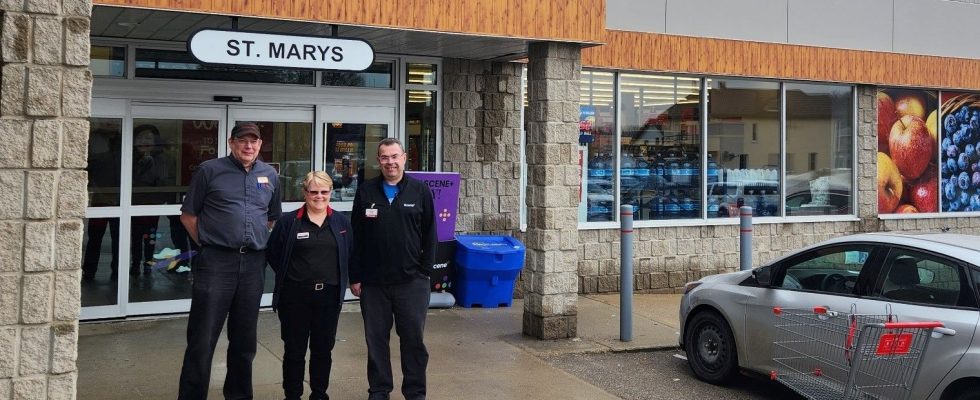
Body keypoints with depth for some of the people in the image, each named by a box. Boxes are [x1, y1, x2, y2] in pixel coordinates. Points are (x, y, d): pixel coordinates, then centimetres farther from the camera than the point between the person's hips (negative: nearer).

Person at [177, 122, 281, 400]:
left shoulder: (270, 175, 11)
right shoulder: (210, 170, -2)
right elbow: (188, 214, 4)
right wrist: (206, 244, 1)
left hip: (253, 264, 4)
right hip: (216, 262, -4)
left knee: (245, 339, 13)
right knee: (202, 339, -4)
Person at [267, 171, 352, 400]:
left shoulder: (341, 222, 6)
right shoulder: (289, 222, -2)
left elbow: (351, 254, 11)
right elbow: (273, 254, 3)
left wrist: (338, 279, 5)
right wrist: (288, 276, 3)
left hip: (329, 295, 2)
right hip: (296, 296, -2)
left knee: (323, 349, 11)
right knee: (294, 350, 5)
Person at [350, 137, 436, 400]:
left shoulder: (420, 191, 3)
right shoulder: (365, 192, 5)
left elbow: (429, 234, 4)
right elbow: (355, 237, 5)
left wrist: (425, 270, -2)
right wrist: (355, 277, 2)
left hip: (411, 280, -1)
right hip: (373, 281, 1)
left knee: (413, 339, 4)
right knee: (376, 338, 9)